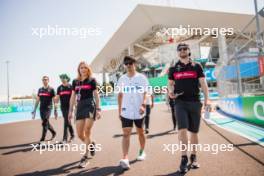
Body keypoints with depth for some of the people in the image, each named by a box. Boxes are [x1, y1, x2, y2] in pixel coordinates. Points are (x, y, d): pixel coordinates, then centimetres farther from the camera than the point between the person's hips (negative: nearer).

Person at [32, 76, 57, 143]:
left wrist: (55, 110, -8)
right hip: (41, 109, 5)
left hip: (48, 109, -5)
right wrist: (34, 110, 12)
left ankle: (42, 139, 0)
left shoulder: (51, 89, -3)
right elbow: (37, 100, 14)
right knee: (46, 123, 14)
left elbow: (54, 101, -4)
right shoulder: (40, 89, 11)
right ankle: (54, 133, 35)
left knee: (45, 123, -8)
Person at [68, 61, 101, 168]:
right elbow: (73, 97, 14)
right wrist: (70, 111, 11)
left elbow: (96, 95, -1)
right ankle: (91, 145, 33)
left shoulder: (92, 80, 0)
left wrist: (98, 109, -7)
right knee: (80, 134, 3)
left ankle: (85, 157, 2)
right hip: (80, 107, 5)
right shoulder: (75, 82, 12)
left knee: (87, 132, -9)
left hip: (90, 106, -4)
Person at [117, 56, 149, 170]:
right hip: (126, 111, 2)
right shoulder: (122, 79, 6)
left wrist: (143, 105, -24)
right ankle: (125, 158, -12)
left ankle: (142, 151, 36)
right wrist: (119, 110, 10)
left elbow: (145, 93, -7)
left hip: (138, 111, -1)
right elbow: (120, 95, 11)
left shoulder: (141, 77, -3)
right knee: (126, 134, -8)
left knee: (140, 132, 15)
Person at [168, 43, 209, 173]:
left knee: (194, 132, 8)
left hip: (195, 102, 1)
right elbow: (170, 84, 15)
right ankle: (184, 158, 0)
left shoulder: (196, 66, 8)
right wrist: (170, 92, -7)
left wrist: (206, 99, -8)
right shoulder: (173, 68, 10)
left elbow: (203, 83, 4)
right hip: (180, 102, 0)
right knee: (182, 129, -14)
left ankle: (193, 157, 26)